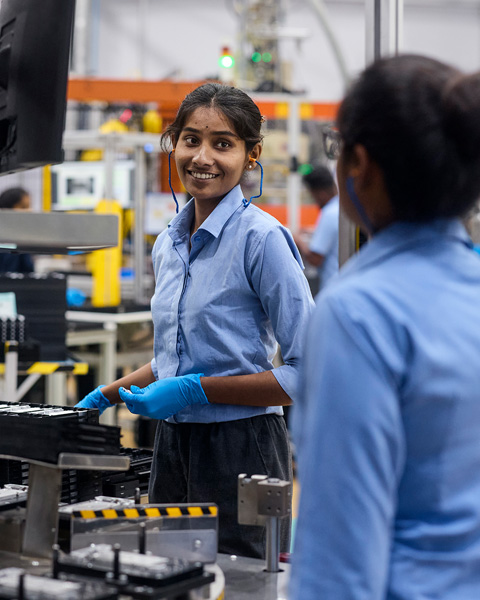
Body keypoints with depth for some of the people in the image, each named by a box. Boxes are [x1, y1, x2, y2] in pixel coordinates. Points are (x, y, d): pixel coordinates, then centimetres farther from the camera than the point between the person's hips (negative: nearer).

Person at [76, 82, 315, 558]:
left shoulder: (261, 238, -13)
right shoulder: (168, 244, 10)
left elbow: (308, 372, -16)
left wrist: (196, 390, -17)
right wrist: (107, 396, 16)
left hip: (241, 448, -7)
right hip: (173, 446, 7)